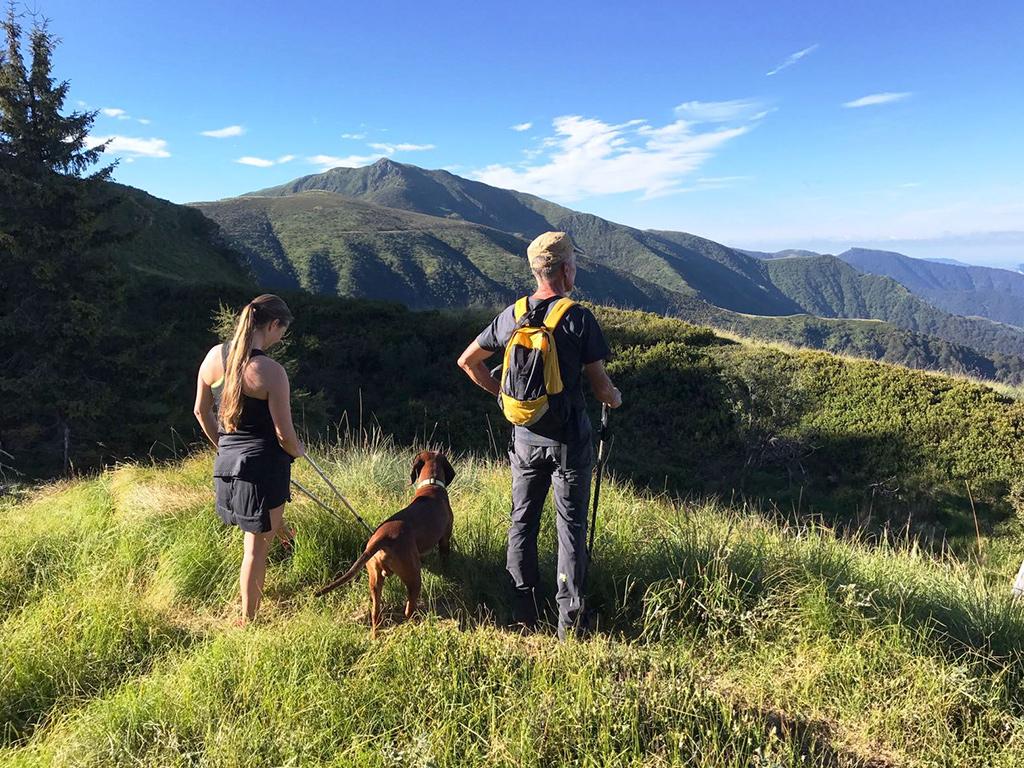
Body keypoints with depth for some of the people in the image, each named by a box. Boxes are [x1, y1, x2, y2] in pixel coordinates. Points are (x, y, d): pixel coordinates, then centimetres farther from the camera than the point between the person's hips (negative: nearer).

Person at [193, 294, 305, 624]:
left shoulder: (213, 356, -2)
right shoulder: (271, 371, -23)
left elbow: (201, 412, 10)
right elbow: (284, 433, -18)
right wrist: (297, 451, 5)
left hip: (227, 463, 7)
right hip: (263, 466, -7)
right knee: (257, 547, 9)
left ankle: (281, 532, 66)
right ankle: (247, 619, 23)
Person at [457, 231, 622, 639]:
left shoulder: (512, 315, 0)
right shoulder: (580, 319, -13)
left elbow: (468, 361, 8)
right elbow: (600, 386, -11)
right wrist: (615, 397, 12)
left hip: (525, 438, 4)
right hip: (569, 440, -3)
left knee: (523, 521, 14)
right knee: (570, 526, 7)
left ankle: (523, 612, 22)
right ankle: (569, 618, 13)